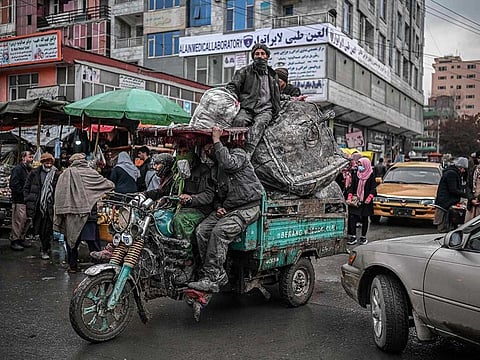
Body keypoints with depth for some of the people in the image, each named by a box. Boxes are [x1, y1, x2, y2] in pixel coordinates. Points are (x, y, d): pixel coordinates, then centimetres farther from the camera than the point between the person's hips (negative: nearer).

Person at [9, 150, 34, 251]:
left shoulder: (29, 170, 16)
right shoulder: (17, 169, -9)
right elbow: (13, 185, -17)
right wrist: (24, 193, -17)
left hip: (28, 200, 8)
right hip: (19, 201, -8)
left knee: (26, 221, 13)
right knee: (18, 221, -4)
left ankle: (21, 238, 24)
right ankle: (14, 241, 4)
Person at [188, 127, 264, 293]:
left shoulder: (238, 153, 1)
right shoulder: (215, 167, 22)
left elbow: (229, 164, -23)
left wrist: (217, 141, -14)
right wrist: (218, 207, 6)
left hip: (247, 208, -7)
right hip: (226, 209, 7)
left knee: (220, 231, -29)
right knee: (201, 230, -16)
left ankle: (210, 278, -25)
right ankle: (219, 275, -14)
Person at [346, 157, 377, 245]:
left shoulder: (371, 175, -2)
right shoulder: (356, 175, 9)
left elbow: (373, 189, -5)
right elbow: (352, 187, 9)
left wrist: (369, 198, -19)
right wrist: (349, 197, -2)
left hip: (365, 202, -3)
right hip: (355, 201, 3)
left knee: (365, 219, 7)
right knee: (352, 218, -6)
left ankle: (363, 237, 16)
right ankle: (353, 237, -1)